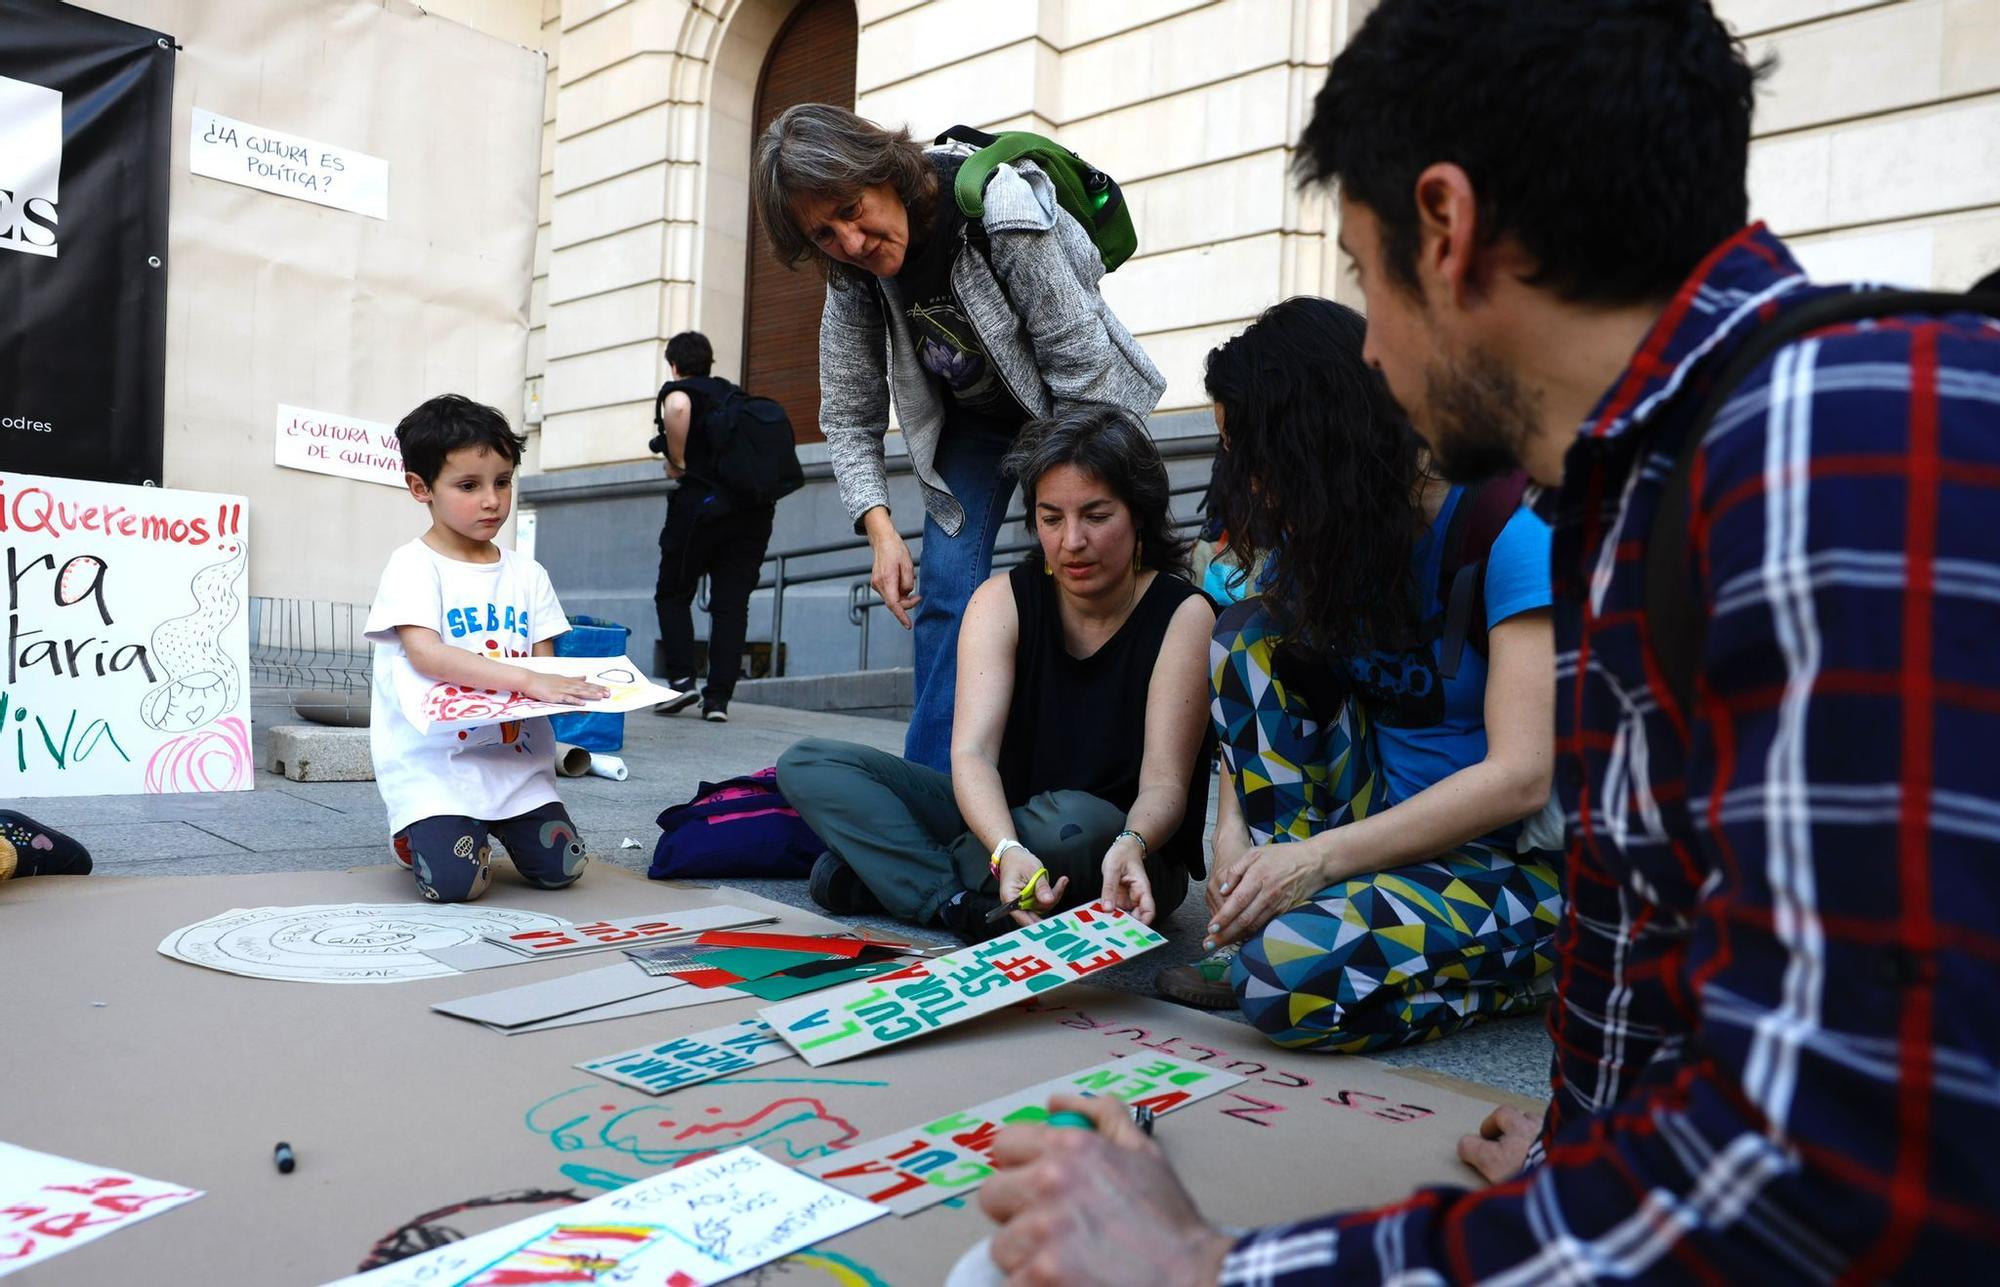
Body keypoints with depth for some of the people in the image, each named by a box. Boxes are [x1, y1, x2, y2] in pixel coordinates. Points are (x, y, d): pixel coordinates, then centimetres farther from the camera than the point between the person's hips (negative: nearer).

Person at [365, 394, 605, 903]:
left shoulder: (527, 574, 10)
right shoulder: (413, 566, -6)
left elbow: (544, 660, 7)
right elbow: (425, 654, -20)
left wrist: (566, 687, -19)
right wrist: (530, 681, -31)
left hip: (516, 759, 5)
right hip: (434, 761, -4)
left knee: (560, 869, -4)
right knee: (455, 883, -19)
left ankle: (494, 823, 27)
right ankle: (416, 836, 18)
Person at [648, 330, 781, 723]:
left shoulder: (679, 391, 3)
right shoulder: (736, 394, 21)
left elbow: (678, 407, -21)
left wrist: (676, 463, -11)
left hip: (702, 503, -4)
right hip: (755, 509, 5)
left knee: (673, 595, 11)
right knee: (731, 603, 4)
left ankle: (681, 679, -3)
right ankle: (719, 698, -1)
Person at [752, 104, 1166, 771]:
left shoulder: (1001, 210, -32)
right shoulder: (852, 274, -15)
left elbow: (1082, 365, -27)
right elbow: (849, 416, -6)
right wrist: (880, 528, -19)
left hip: (1074, 408, -4)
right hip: (969, 419, 4)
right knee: (944, 593, -8)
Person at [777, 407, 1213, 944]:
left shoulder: (1183, 616, -12)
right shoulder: (1003, 601, -6)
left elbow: (1164, 784, -18)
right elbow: (972, 751, -19)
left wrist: (1131, 848, -42)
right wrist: (1007, 851, -40)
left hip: (1122, 861, -3)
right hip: (1000, 824, 4)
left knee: (1078, 823, -40)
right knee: (808, 763, -9)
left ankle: (879, 870, -17)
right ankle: (964, 905, -27)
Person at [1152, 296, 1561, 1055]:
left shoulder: (1509, 531, -18)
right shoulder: (1316, 533, 2)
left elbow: (1524, 778, -24)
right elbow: (1248, 702, 4)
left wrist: (1322, 857, -28)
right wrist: (1233, 829, -14)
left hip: (1525, 863, -7)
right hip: (1390, 822, 7)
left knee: (1293, 970, -33)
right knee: (1250, 634, -8)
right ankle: (1275, 917, -7)